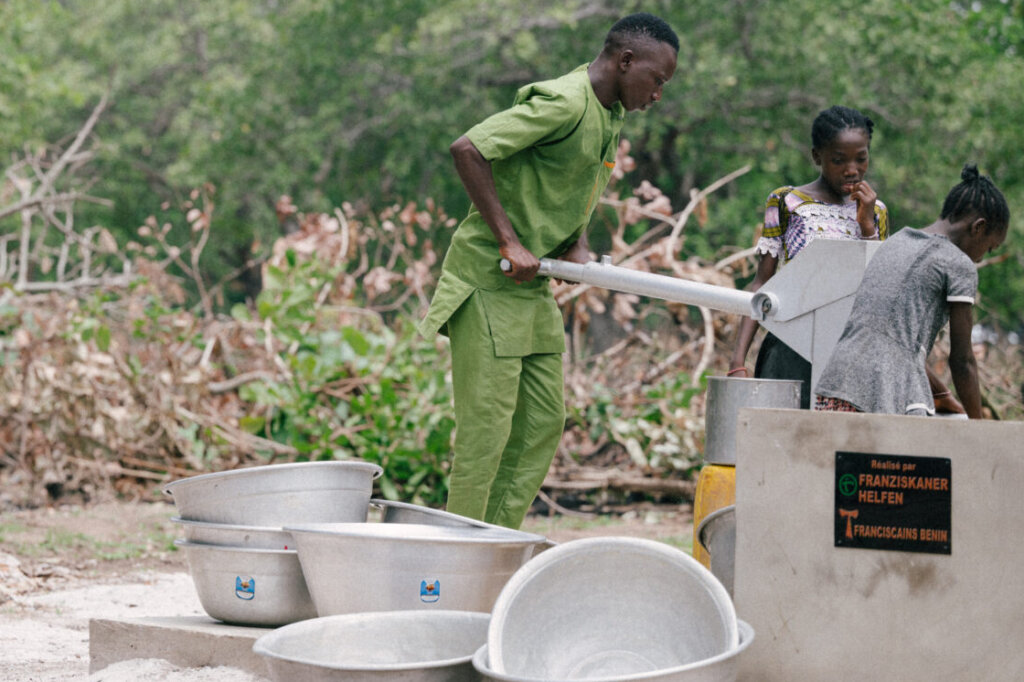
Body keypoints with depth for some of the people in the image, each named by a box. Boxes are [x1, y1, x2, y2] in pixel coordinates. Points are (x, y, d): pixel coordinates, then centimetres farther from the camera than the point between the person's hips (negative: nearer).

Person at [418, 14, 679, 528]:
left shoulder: (609, 117, 12)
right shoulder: (564, 103, -18)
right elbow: (467, 150, -26)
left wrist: (577, 245, 6)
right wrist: (510, 242, -24)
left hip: (534, 288, 10)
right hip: (488, 281, -10)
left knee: (543, 422, 9)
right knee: (486, 427, -8)